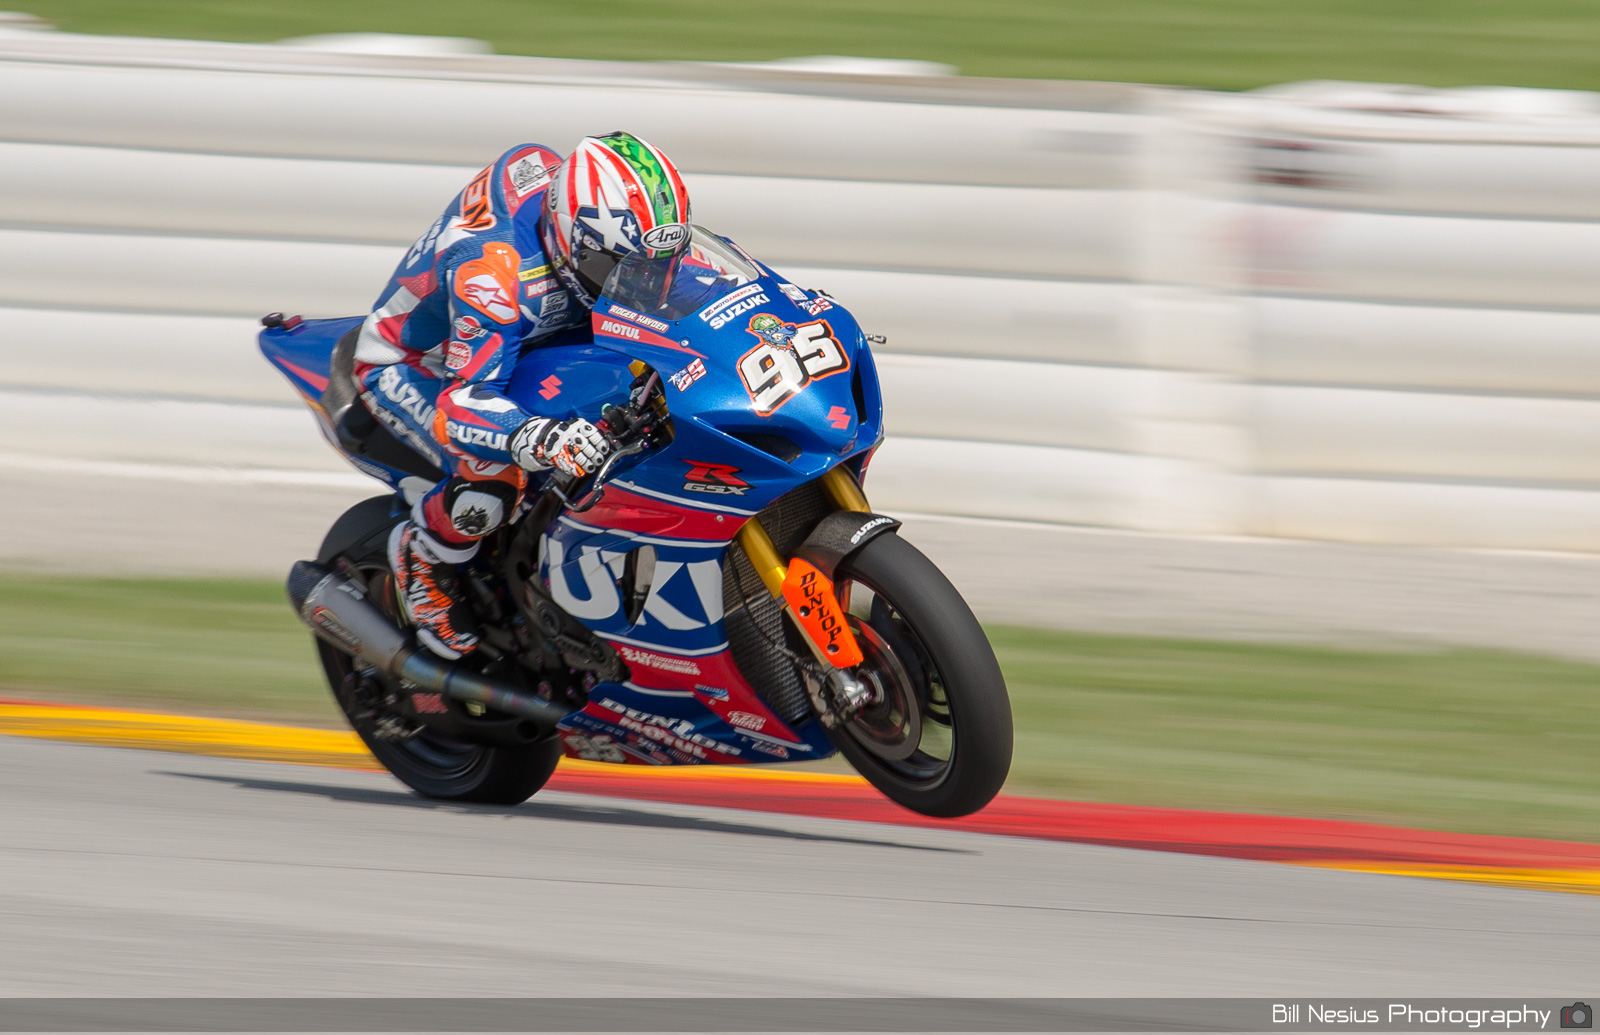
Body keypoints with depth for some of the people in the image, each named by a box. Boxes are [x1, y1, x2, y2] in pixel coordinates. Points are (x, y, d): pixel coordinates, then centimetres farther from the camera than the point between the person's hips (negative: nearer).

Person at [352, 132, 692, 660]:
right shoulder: (492, 274, -44)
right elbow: (463, 403, -50)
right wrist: (546, 440, -68)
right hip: (407, 368, -8)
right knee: (496, 474, -34)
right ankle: (421, 557, -2)